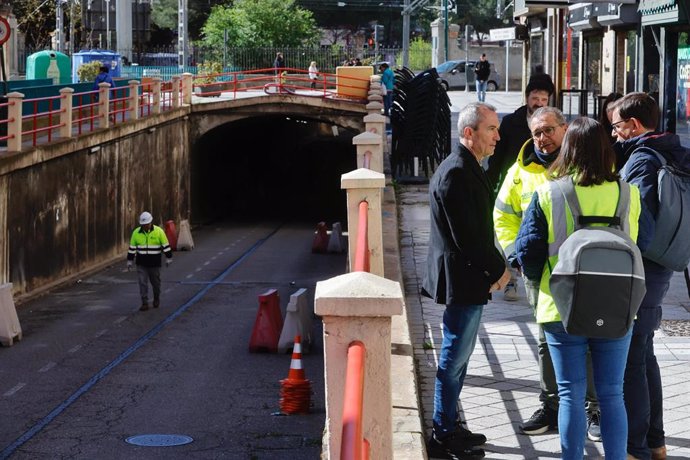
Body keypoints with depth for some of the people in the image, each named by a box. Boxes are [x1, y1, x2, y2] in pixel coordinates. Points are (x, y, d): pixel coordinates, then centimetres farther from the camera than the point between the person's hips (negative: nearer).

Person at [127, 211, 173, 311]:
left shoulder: (159, 231, -8)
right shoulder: (136, 233, -1)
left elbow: (166, 246, -2)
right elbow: (132, 248, 5)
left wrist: (168, 258, -1)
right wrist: (129, 261, 6)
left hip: (155, 264, -1)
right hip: (141, 264, 1)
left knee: (156, 282, 11)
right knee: (142, 283, -4)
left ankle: (156, 299, 34)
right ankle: (144, 303, -1)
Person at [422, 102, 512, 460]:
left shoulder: (467, 169, 13)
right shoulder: (456, 174, -20)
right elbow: (467, 235, -23)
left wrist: (494, 266, 10)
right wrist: (497, 269, -12)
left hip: (466, 278, 11)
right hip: (462, 280, -11)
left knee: (458, 355, 17)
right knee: (454, 358, -3)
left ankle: (448, 427, 27)